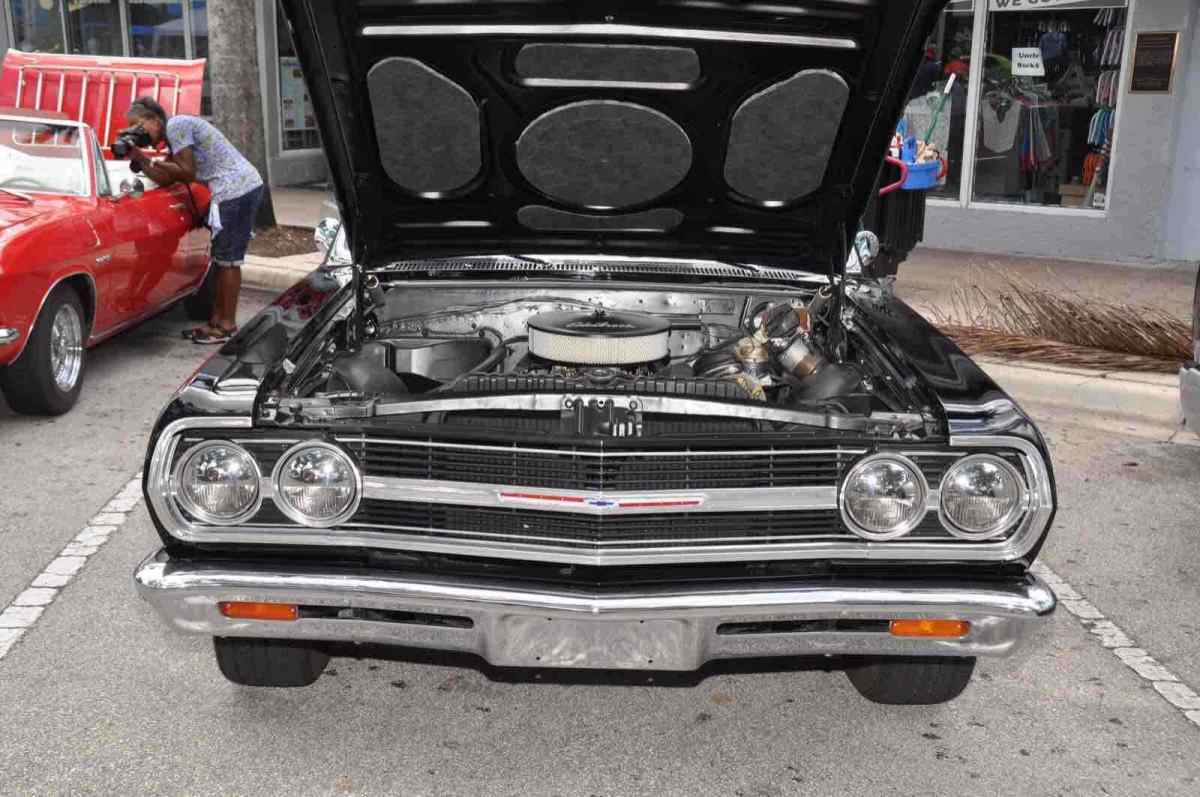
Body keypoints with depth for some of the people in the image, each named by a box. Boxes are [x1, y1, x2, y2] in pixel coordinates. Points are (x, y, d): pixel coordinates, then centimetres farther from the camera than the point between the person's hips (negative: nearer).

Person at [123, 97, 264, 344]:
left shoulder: (176, 126, -8)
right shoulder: (174, 136, 21)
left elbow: (188, 174, -12)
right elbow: (167, 179, 14)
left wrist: (147, 160, -6)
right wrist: (139, 159, 5)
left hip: (236, 190, -10)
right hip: (247, 186, 10)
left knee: (228, 260, -4)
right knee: (222, 258, 14)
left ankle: (227, 325, 3)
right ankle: (216, 320, 20)